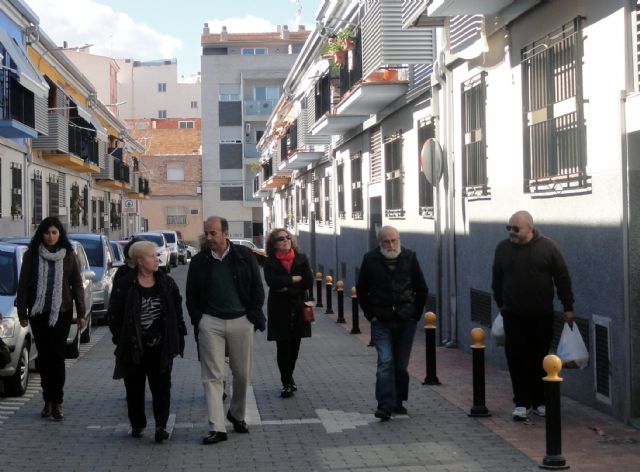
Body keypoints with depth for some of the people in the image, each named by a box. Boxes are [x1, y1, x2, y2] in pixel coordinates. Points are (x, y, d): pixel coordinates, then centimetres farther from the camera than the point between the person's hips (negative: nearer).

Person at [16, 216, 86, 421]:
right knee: (44, 356, 6)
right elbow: (23, 285, 3)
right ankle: (48, 400, 15)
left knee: (56, 355, -5)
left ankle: (56, 402, -2)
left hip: (61, 312, -1)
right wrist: (22, 312, -1)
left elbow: (77, 285, 4)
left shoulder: (69, 256, 2)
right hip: (38, 312, 1)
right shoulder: (32, 255, 1)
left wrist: (81, 314, 1)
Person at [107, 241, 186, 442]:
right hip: (134, 348, -1)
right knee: (135, 388, 9)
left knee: (161, 387, -3)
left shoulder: (166, 283, 4)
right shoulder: (125, 285, -5)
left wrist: (178, 337, 6)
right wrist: (121, 340, -5)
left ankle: (161, 425, 0)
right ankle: (137, 424, 24)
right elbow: (114, 314, -2)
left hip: (161, 347, 1)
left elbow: (177, 311, 10)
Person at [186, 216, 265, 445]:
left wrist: (253, 316, -3)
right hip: (211, 323, 0)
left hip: (241, 321, 0)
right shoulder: (199, 261, 3)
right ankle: (217, 427, -5)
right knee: (212, 376, -5)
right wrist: (198, 320, -1)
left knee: (242, 373, 9)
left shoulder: (244, 256, 0)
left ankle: (237, 414, 32)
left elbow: (257, 289, 3)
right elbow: (191, 295, 9)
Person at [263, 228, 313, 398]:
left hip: (298, 308, 2)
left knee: (294, 346, 8)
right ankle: (287, 383, 3)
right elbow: (272, 282, -19)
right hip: (279, 309, -2)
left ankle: (288, 377, 28)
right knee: (283, 347, -4)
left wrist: (288, 288, -11)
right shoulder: (270, 262, -2)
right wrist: (295, 279, -13)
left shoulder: (301, 259, 5)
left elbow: (309, 282, -5)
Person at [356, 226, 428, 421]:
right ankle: (385, 405, -13)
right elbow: (361, 290, 7)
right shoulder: (370, 259, -1)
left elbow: (422, 289, 9)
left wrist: (416, 314, 3)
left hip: (406, 322, 2)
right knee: (385, 362, -12)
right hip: (381, 322, -1)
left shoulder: (409, 257, 2)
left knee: (401, 364, 8)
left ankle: (398, 402, 21)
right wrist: (371, 315, 1)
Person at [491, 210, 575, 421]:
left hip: (542, 316, -1)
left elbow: (562, 278, -1)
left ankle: (539, 401, 18)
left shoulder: (548, 247, -4)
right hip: (514, 316, 1)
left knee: (539, 360, 6)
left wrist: (568, 307, -1)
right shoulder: (503, 248, 2)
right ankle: (521, 403, 3)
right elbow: (497, 279, 14)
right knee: (517, 359, -3)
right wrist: (500, 304, 18)